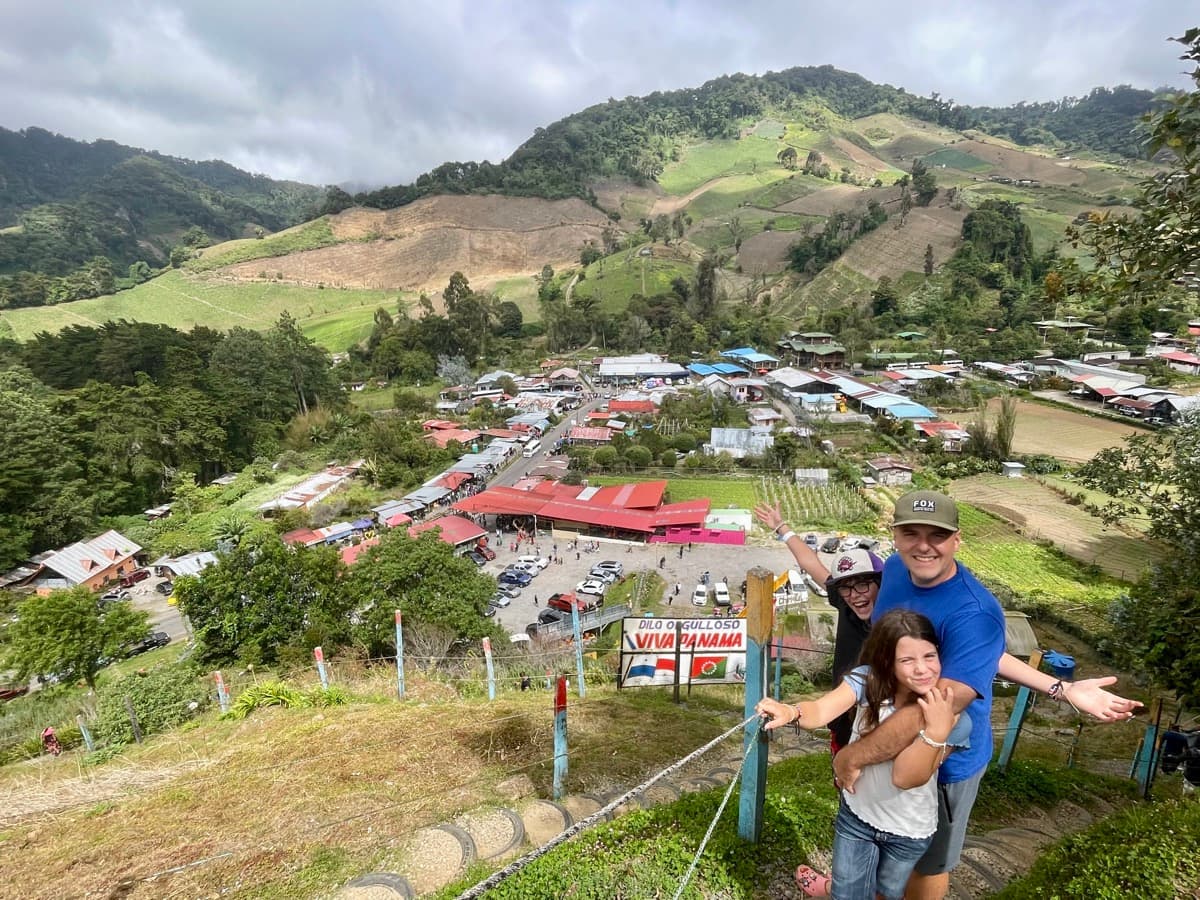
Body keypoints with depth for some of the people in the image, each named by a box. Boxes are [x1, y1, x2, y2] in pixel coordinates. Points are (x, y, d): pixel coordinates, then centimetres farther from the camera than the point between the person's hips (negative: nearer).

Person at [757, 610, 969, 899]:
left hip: (909, 832, 0)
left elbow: (905, 777, -30)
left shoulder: (955, 720, -24)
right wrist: (791, 712, -57)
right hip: (856, 814, 0)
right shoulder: (868, 680, -21)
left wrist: (937, 730, -43)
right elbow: (821, 709, -36)